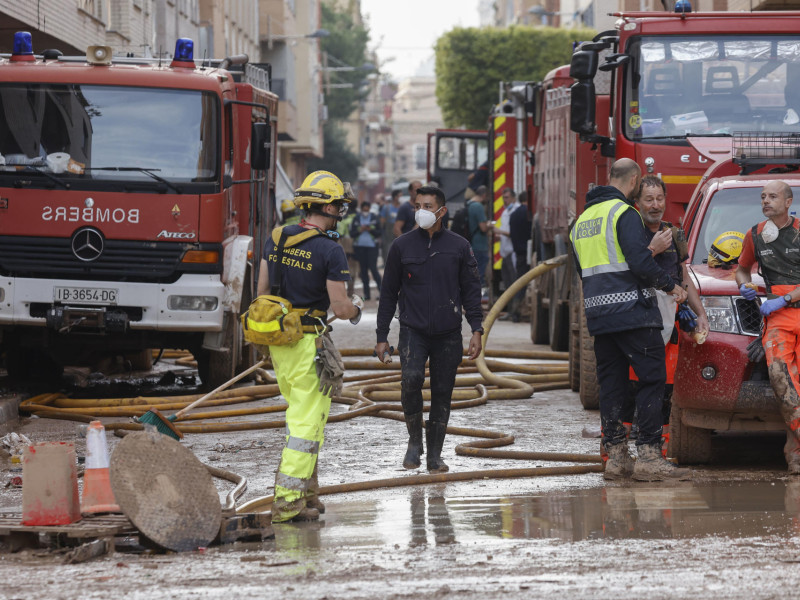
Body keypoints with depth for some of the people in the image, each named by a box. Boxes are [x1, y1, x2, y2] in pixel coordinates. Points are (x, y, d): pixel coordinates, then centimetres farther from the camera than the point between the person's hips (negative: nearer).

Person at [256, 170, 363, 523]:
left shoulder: (277, 239, 5)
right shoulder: (330, 251, -16)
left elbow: (262, 291, 11)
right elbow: (339, 308, -15)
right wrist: (356, 308, 8)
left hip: (277, 339, 7)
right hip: (308, 343, -7)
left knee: (302, 412, 21)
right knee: (306, 422, -1)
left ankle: (306, 489, 24)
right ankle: (287, 501, -4)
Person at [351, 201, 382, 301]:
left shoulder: (374, 218, 2)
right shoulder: (356, 219, 6)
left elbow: (379, 233, 2)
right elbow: (351, 233, 4)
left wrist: (371, 230, -14)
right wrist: (360, 230, -11)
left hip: (372, 246, -3)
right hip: (360, 247, 3)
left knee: (373, 268, -11)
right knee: (363, 270, 5)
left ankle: (381, 288, -3)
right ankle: (366, 293, 10)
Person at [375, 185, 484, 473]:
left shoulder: (459, 246, 4)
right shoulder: (402, 246, 3)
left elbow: (471, 290, 8)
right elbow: (388, 293, 8)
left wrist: (476, 330, -1)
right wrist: (382, 336, 5)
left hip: (448, 334, 1)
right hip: (413, 330, -1)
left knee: (442, 394, 4)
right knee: (411, 378, -24)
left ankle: (435, 455, 15)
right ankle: (414, 439, -4)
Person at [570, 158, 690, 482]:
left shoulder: (582, 220, 18)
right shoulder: (624, 213, -9)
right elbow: (640, 261, -18)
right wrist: (670, 286, -5)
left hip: (598, 315, 8)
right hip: (632, 310, -8)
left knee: (611, 383, 9)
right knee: (652, 378, -6)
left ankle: (616, 456, 7)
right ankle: (648, 456, -12)